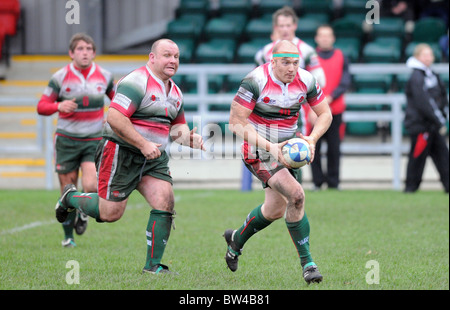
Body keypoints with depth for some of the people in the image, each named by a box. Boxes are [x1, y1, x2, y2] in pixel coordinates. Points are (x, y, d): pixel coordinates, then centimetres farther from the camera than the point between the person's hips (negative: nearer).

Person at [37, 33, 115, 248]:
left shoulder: (104, 76, 1)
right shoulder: (61, 77, -5)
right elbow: (41, 106, -4)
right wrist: (59, 106, -24)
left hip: (94, 140, 1)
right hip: (67, 139, -1)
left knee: (91, 186, -18)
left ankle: (83, 212, 15)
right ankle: (68, 237, 19)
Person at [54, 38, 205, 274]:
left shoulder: (174, 91, 12)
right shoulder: (136, 82, -17)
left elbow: (176, 126, 24)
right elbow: (115, 118, -24)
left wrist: (188, 137, 0)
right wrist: (143, 144, -25)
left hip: (154, 158, 7)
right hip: (121, 153, -7)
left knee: (165, 203, -11)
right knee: (110, 213, -3)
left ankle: (153, 265, -3)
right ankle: (70, 198, 28)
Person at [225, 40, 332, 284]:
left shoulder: (306, 80, -7)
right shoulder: (255, 81, -23)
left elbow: (325, 114, 4)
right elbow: (236, 122, -21)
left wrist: (312, 139, -16)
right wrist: (269, 147, -28)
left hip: (285, 147, 7)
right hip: (258, 151, -7)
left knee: (276, 210, 15)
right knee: (296, 195, -23)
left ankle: (236, 239, 44)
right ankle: (307, 263, -13)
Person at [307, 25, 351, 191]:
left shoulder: (341, 57, 9)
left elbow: (345, 83, 3)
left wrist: (330, 98, -12)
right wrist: (312, 109, -11)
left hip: (335, 111, 1)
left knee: (334, 148, 1)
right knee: (314, 147, -3)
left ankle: (333, 182, 11)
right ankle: (317, 181, 7)